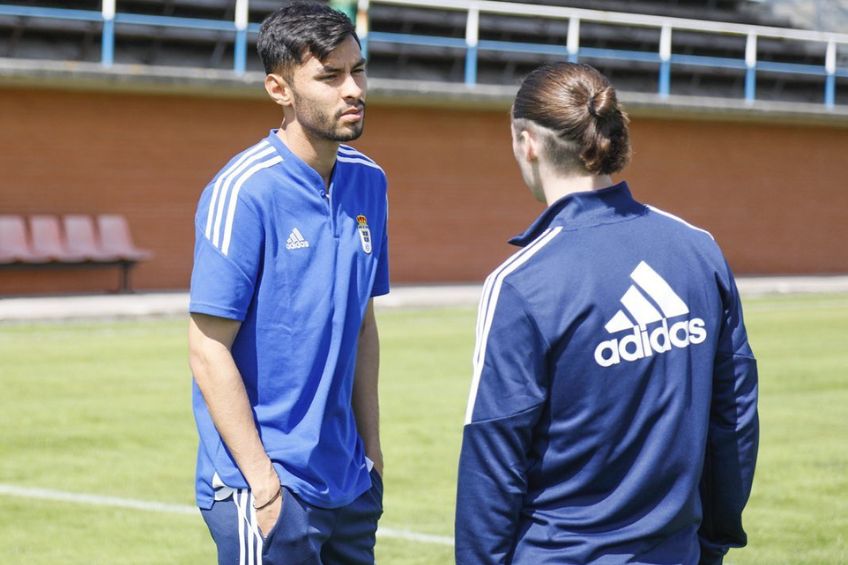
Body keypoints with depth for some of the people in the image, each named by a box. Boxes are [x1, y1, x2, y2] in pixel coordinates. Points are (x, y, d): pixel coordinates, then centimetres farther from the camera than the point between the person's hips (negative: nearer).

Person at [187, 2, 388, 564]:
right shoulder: (243, 192, -14)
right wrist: (262, 481, -16)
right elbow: (209, 350, -14)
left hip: (348, 489, 7)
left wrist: (371, 452, 11)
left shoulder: (368, 181, 6)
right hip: (266, 488, -7)